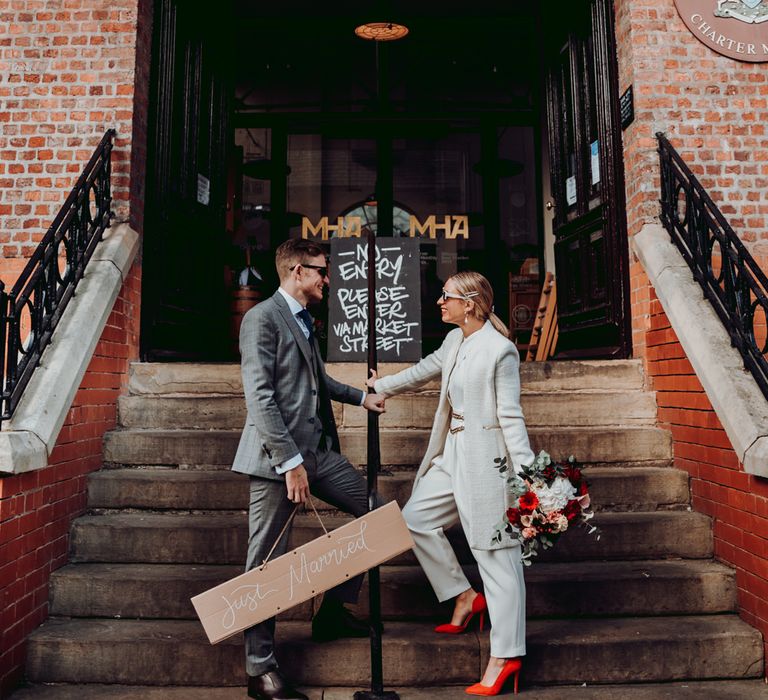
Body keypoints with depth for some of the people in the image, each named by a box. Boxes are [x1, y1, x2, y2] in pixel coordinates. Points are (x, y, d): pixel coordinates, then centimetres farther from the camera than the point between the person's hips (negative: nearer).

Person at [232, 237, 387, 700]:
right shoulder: (263, 318, -11)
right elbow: (260, 397, -19)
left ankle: (335, 611, 23)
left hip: (319, 449, 9)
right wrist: (290, 461, -22)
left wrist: (361, 397, 31)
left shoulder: (303, 320, 17)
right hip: (278, 454, -9)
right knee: (267, 562, 0)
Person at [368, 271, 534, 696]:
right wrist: (381, 386, 37)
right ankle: (465, 597, 26)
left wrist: (526, 473, -18)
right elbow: (423, 370, 26)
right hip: (453, 454, 9)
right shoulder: (454, 341, 9)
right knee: (416, 518, 14)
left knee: (496, 554, -2)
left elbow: (511, 416, -15)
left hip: (485, 458, -9)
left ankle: (505, 656, 9)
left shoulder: (500, 350, -15)